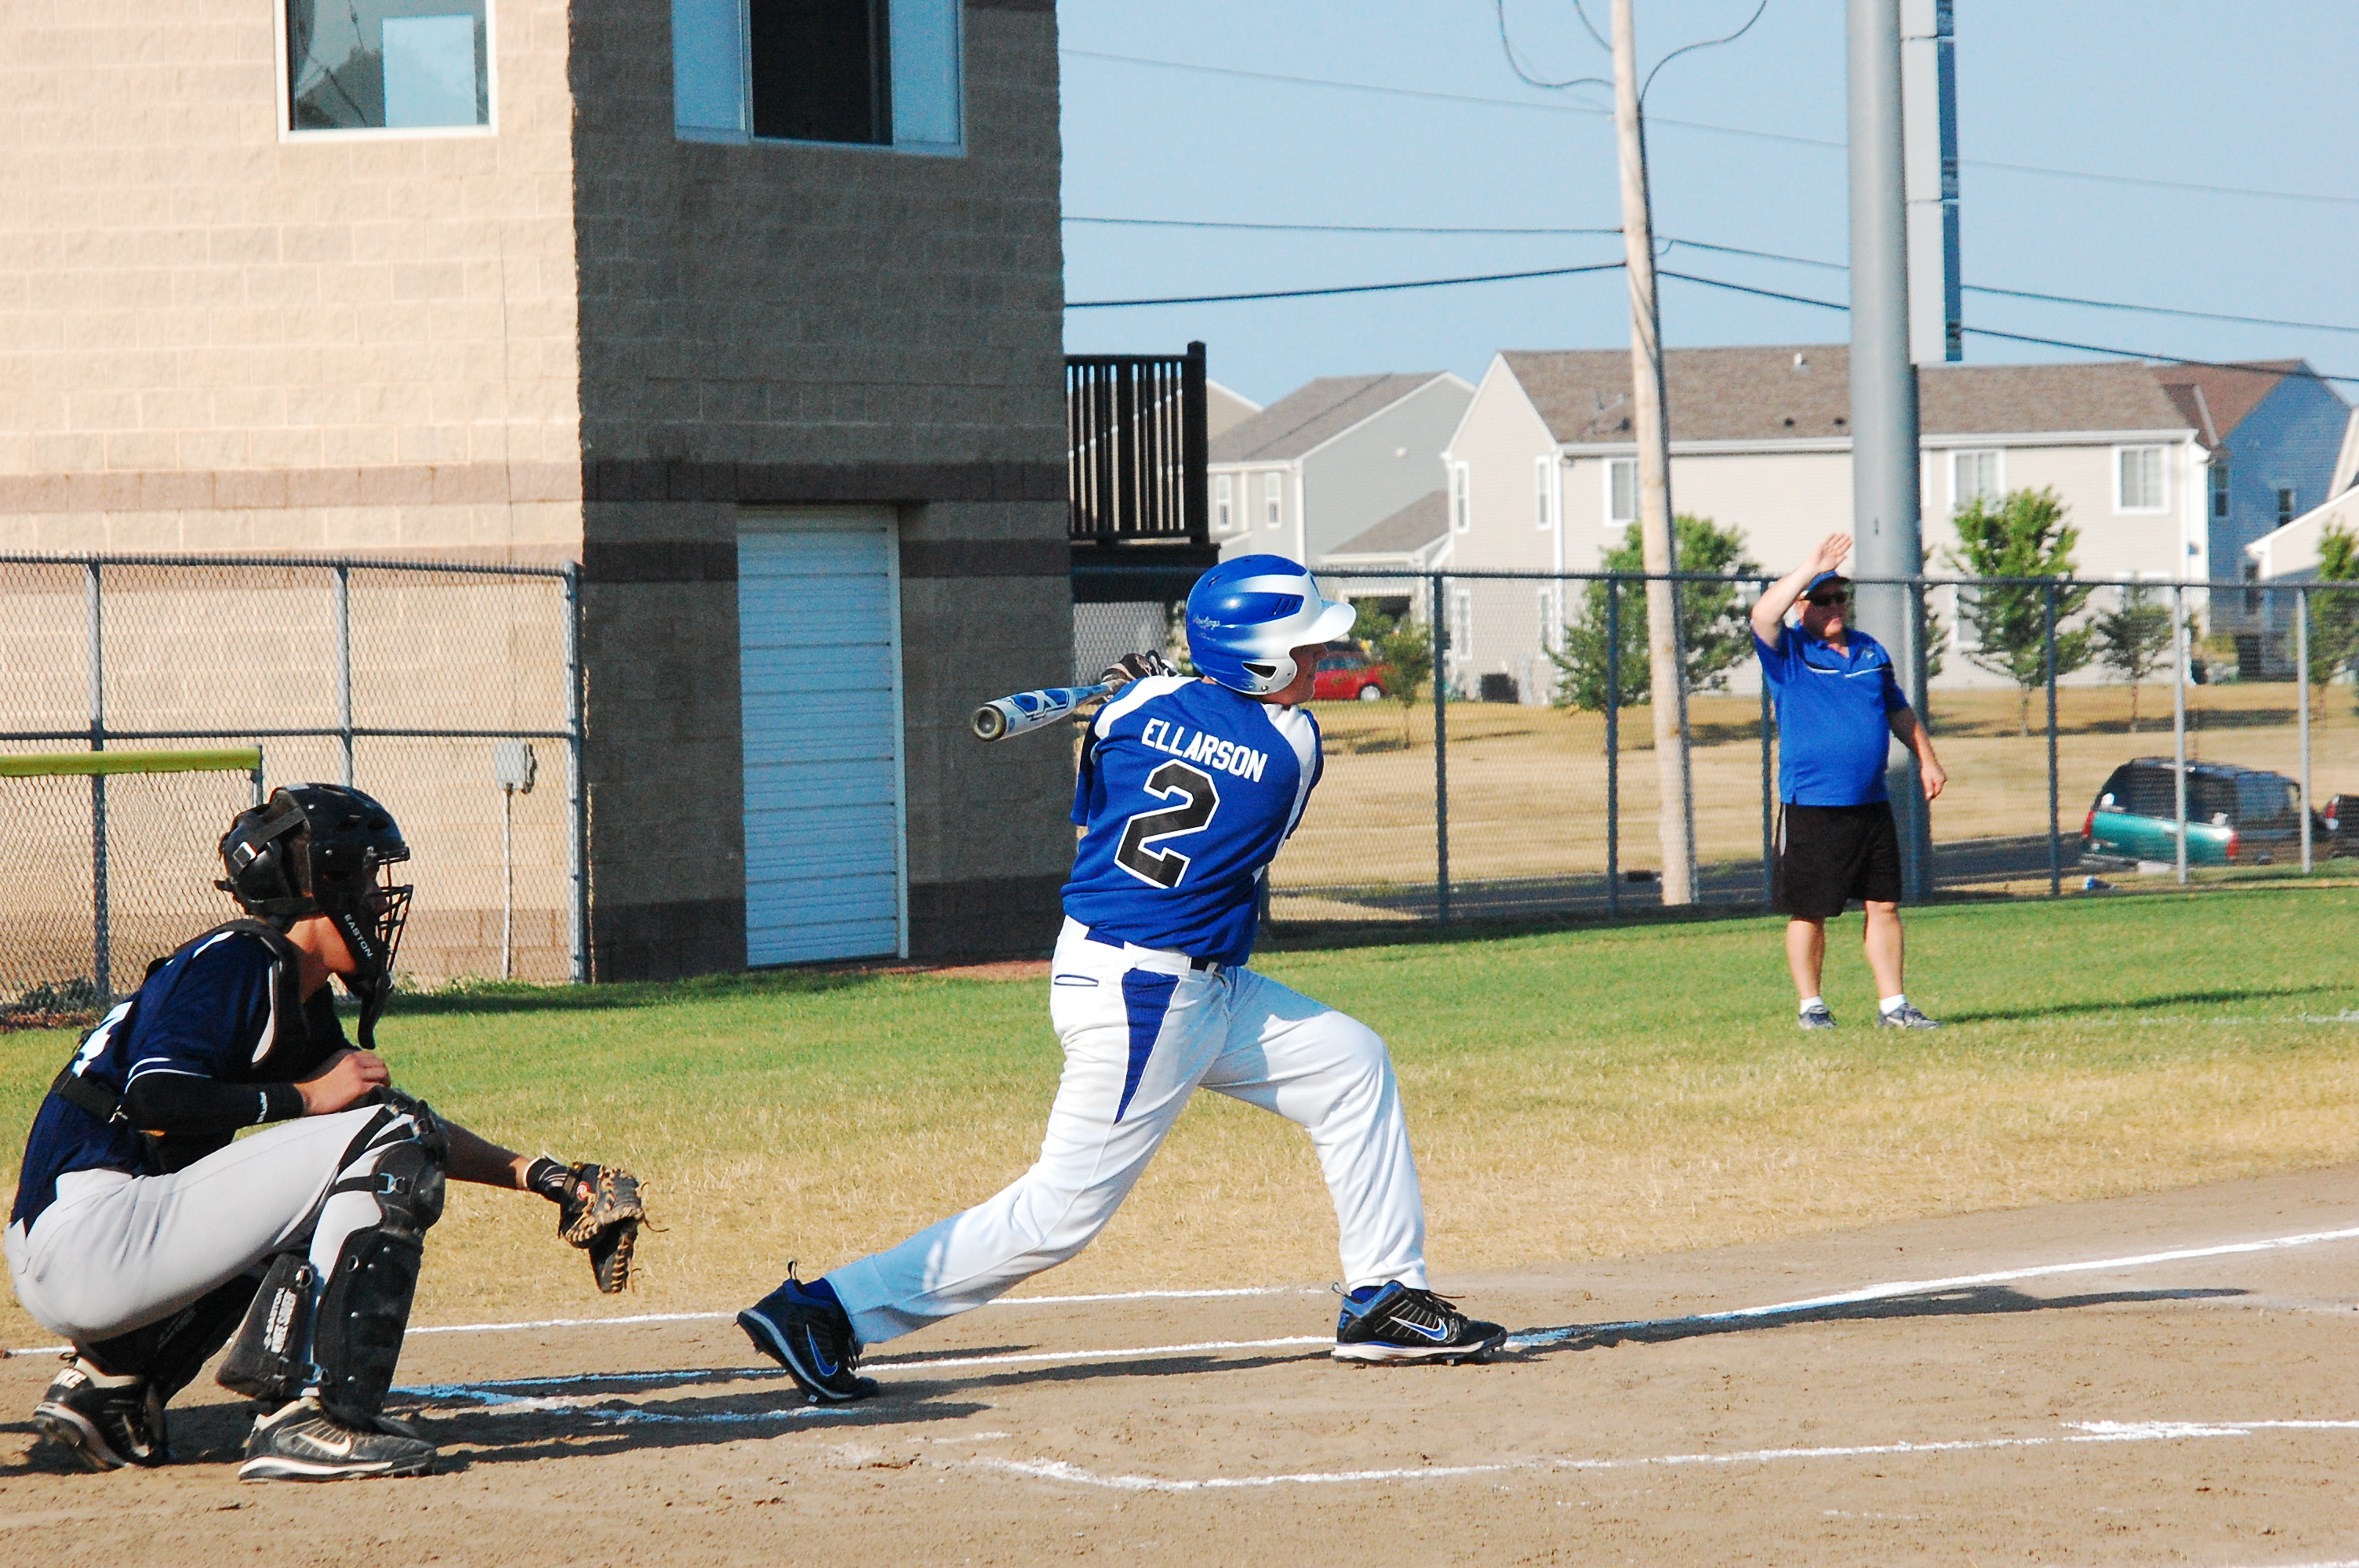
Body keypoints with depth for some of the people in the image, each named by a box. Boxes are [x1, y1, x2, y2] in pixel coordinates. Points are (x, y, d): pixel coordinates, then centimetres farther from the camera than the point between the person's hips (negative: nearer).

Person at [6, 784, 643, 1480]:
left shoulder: (303, 1003, 20)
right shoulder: (239, 961, -9)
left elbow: (403, 1121, 27)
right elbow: (153, 1098, -21)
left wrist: (535, 1174, 19)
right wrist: (306, 1097, -13)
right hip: (90, 1237, -10)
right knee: (387, 1146, -11)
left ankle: (108, 1380, 16)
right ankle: (311, 1419, -20)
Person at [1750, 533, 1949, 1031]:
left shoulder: (1870, 651, 14)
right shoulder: (1789, 652, -3)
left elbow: (1899, 711, 25)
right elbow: (1763, 615, -24)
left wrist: (1927, 759, 20)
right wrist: (1812, 568, -24)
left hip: (1870, 803, 5)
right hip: (1811, 806, -5)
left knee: (1884, 904, 6)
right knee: (1809, 912, 1)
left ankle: (1892, 1005, 11)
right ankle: (1811, 1006, 11)